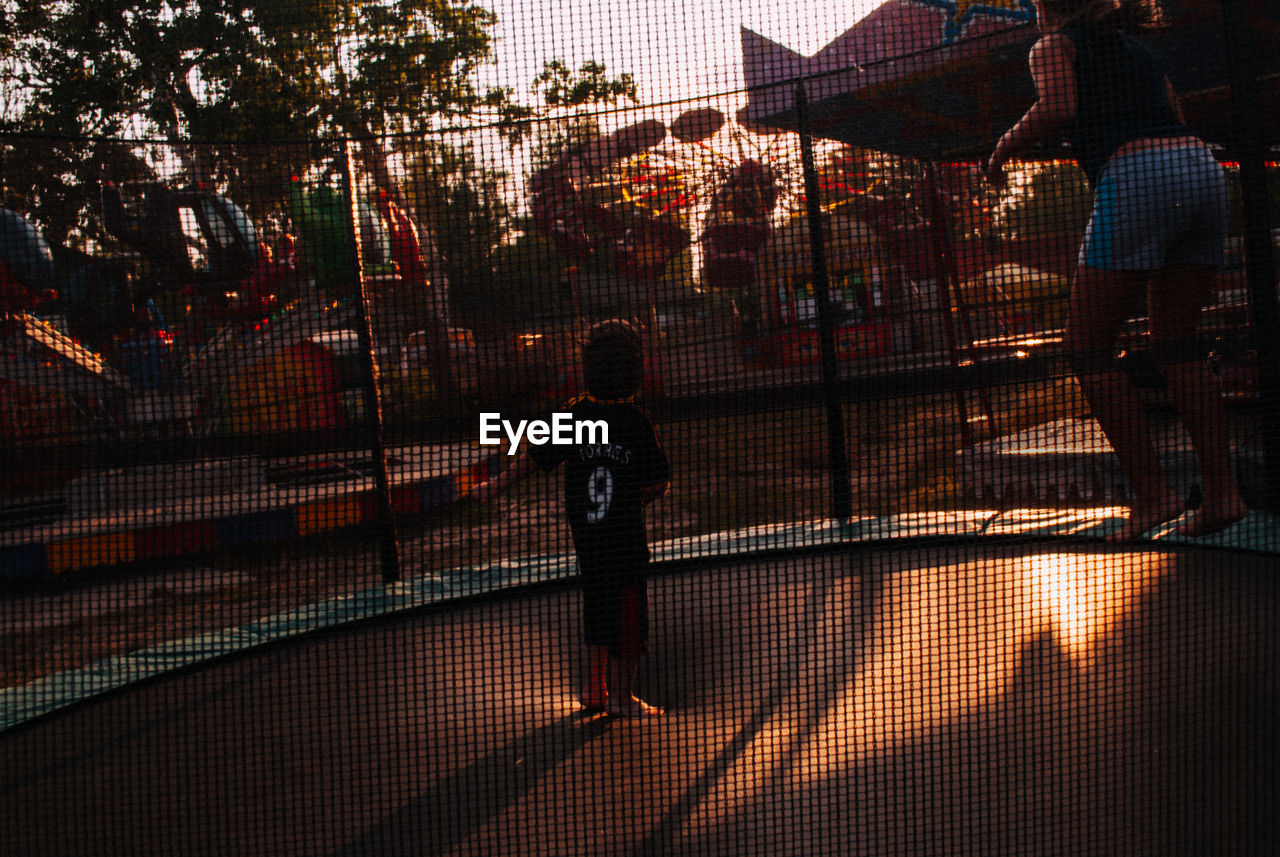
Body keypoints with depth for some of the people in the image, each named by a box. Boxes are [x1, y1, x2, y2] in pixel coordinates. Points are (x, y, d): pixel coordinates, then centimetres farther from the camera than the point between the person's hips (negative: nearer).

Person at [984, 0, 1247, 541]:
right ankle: (1222, 491, 6)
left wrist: (1005, 147, 7)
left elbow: (1058, 109, -7)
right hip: (1204, 169, 7)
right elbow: (1178, 128, 24)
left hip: (1135, 179, -7)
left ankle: (1151, 491, -5)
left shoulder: (1053, 46, 13)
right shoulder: (1140, 51, 30)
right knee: (1175, 344, 14)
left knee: (1087, 346, 1)